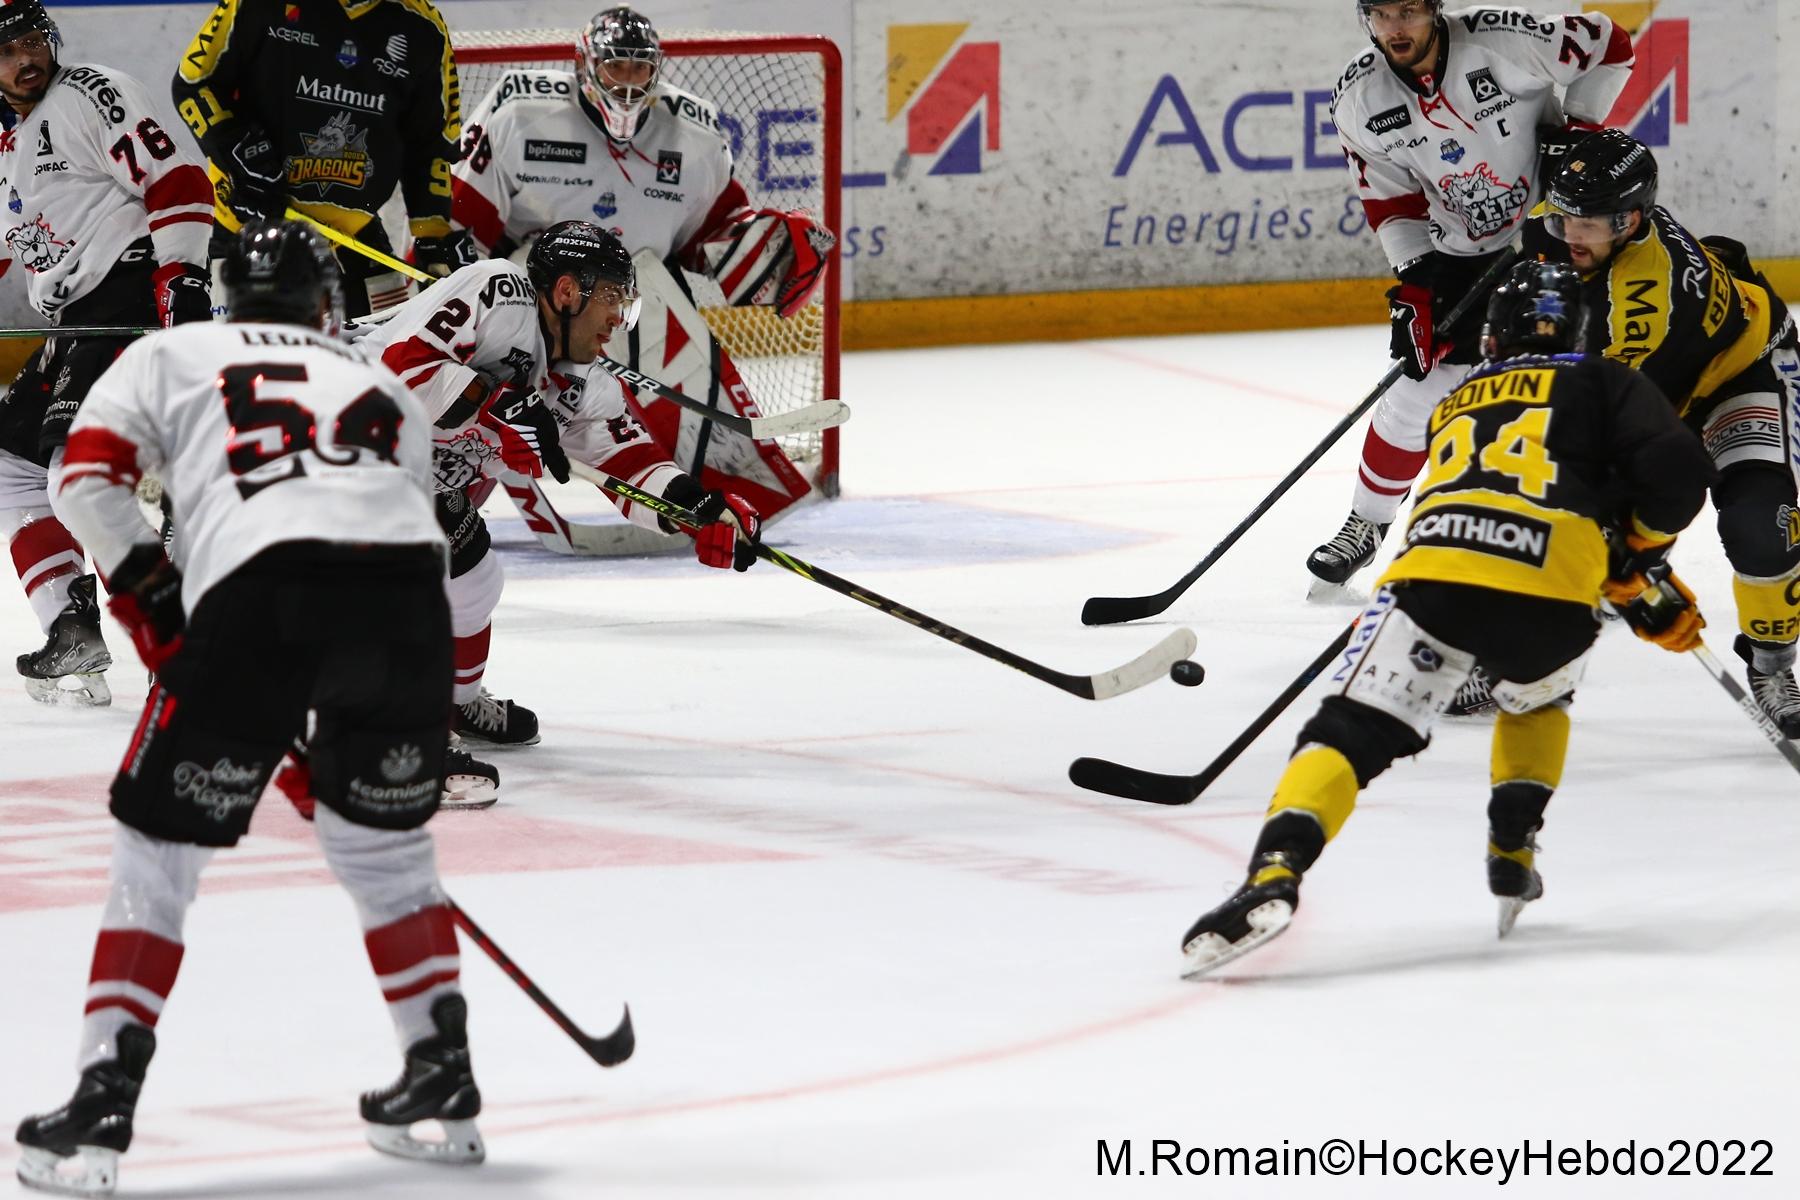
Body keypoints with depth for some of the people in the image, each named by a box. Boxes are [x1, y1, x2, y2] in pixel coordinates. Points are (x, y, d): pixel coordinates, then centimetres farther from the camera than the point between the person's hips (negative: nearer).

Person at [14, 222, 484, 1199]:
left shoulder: (170, 356, 25)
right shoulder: (385, 390, 34)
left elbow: (88, 476, 10)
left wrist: (149, 590, 17)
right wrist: (340, 716, 38)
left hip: (255, 587, -3)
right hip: (406, 584, 3)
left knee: (160, 847, 9)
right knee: (383, 840, 27)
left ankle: (103, 1107, 1)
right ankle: (442, 1081, 31)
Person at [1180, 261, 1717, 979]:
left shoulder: (1455, 404, 36)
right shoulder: (1601, 383, 23)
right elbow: (1676, 469, 6)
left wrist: (1632, 595, 41)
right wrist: (1641, 552, 25)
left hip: (1434, 570, 1)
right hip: (1548, 593, -1)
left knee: (1351, 731, -5)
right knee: (1536, 698, 34)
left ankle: (1275, 873, -28)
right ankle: (1513, 851, 25)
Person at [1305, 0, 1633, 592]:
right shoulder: (1359, 99, -12)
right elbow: (1390, 198, -3)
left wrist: (1578, 128, -15)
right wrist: (1415, 284, -12)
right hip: (1460, 250, 3)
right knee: (1419, 384, 3)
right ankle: (1366, 523, 21)